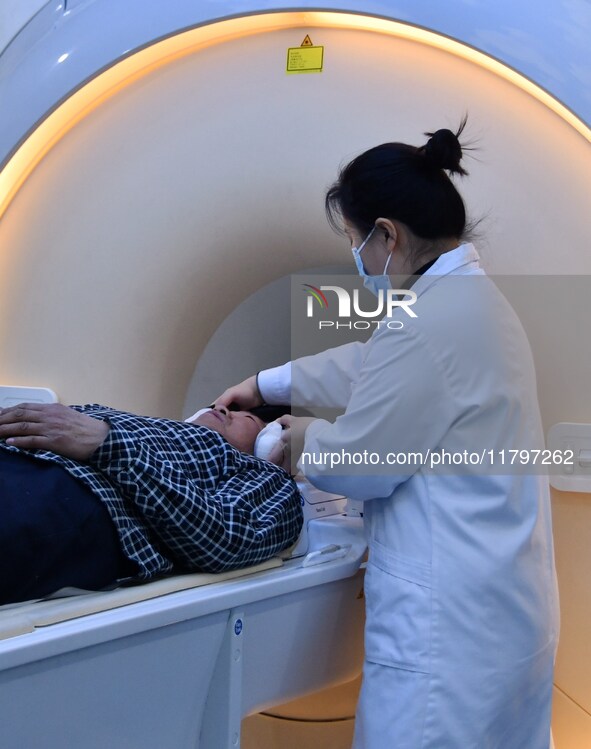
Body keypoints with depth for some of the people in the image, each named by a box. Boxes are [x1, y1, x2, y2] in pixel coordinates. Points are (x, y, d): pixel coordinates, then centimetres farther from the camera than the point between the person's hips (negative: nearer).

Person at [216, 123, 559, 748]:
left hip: (450, 621, -10)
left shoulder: (427, 322, -22)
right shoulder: (472, 297, 11)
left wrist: (304, 439, 8)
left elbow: (359, 463, -13)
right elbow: (369, 364, 25)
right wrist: (265, 384, 30)